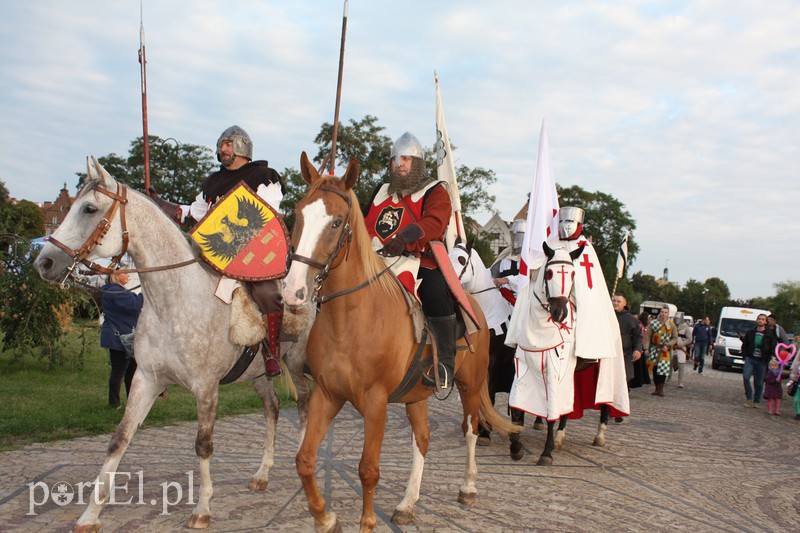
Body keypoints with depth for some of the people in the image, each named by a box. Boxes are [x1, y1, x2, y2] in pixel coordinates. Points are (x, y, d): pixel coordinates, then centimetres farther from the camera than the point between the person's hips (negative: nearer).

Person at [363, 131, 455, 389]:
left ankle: (446, 364, -21)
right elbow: (365, 224, 26)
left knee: (434, 290, -30)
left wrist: (404, 240, -32)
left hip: (423, 264, -5)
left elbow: (432, 224, -15)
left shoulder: (435, 192, 4)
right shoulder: (382, 193, 22)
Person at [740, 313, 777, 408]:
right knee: (746, 377, -16)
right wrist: (745, 356, 3)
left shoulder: (770, 334, 1)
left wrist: (768, 360, -6)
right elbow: (744, 345, 16)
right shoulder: (750, 333, 8)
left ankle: (757, 401, 19)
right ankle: (749, 398, -3)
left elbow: (773, 348, 2)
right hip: (750, 359, 1)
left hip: (762, 361, -1)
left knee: (759, 383, 5)